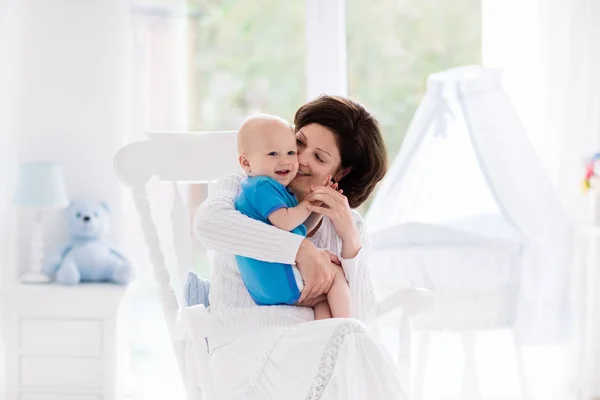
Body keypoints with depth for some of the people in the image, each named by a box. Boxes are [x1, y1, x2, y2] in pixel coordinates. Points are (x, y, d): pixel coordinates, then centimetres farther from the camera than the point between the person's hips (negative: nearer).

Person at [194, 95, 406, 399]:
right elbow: (207, 223, -19)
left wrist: (350, 240, -10)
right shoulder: (244, 189, 7)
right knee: (349, 341, -32)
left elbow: (361, 317, 3)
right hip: (246, 342, -3)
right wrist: (301, 250, -21)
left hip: (315, 346, 3)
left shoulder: (347, 224, 15)